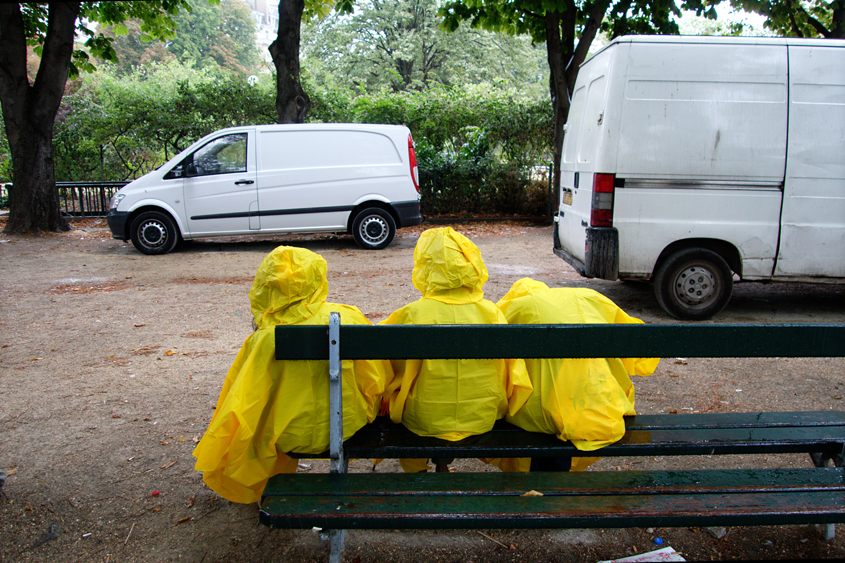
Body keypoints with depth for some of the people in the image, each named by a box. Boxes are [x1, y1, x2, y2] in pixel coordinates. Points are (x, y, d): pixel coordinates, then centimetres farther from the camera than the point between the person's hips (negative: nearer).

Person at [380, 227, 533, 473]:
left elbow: (395, 374, -7)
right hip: (483, 418, 2)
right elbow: (511, 374, -2)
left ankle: (415, 467, 35)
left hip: (425, 422, -2)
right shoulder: (491, 312, -11)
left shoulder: (413, 315, -18)